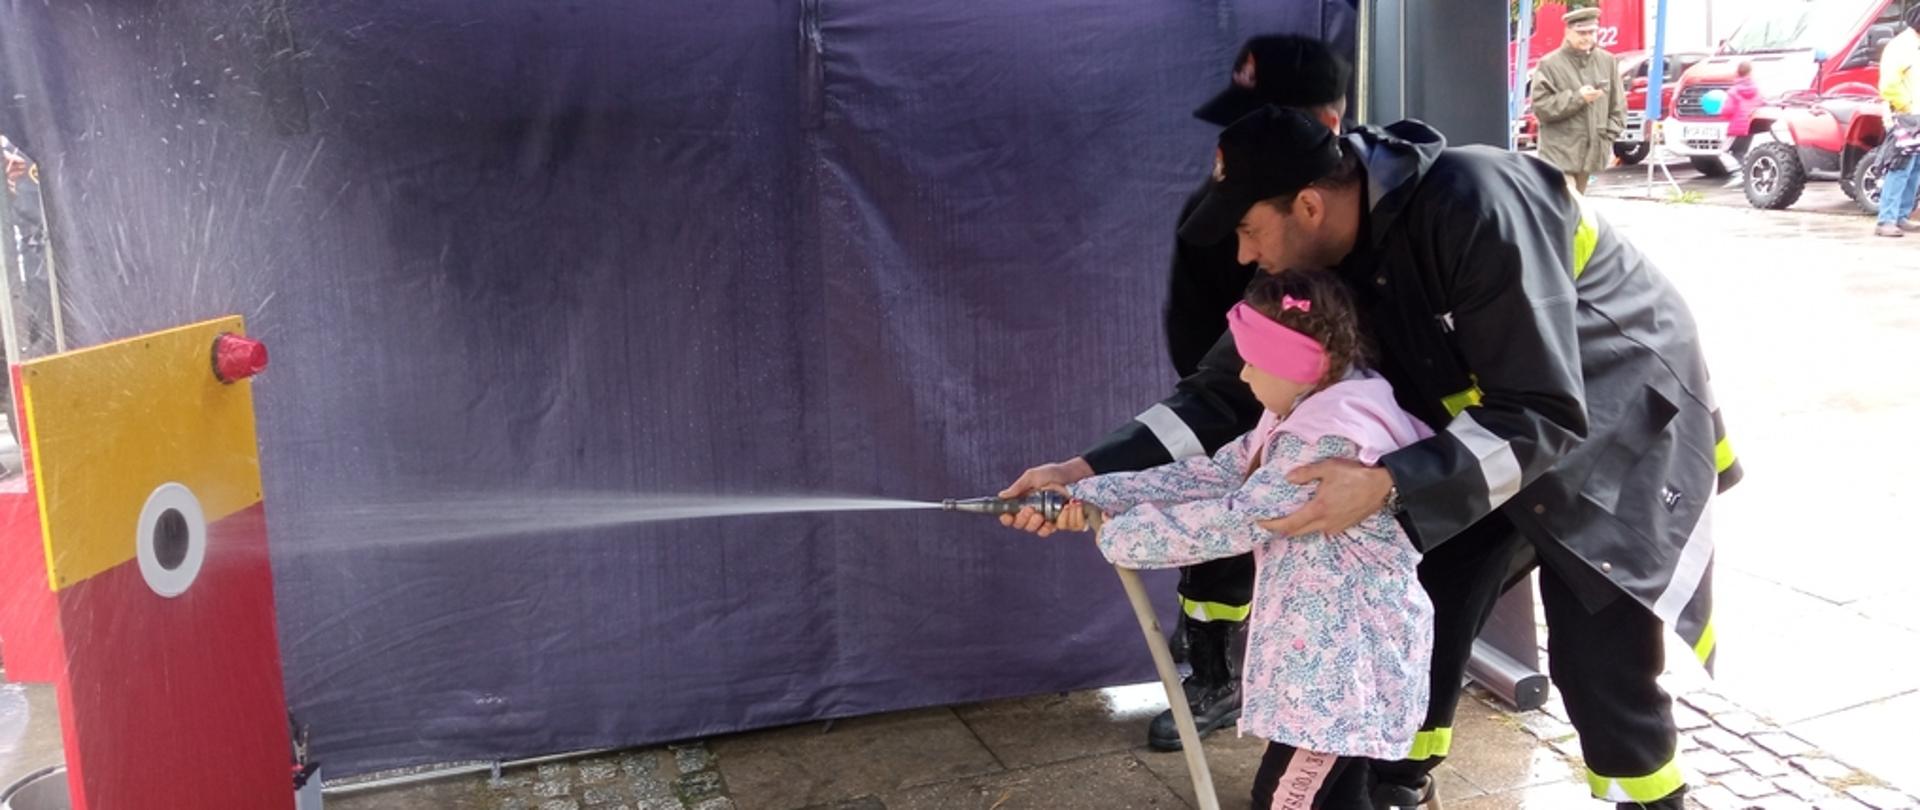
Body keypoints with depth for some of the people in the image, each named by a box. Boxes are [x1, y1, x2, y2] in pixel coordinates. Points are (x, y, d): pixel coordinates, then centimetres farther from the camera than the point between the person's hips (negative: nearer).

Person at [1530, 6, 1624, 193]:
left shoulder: (1607, 61, 7)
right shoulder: (1550, 64, -7)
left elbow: (1618, 105, 12)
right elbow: (1541, 107, -12)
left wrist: (1609, 139, 4)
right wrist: (1577, 98, -18)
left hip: (1591, 151, 5)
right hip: (1560, 154, -5)